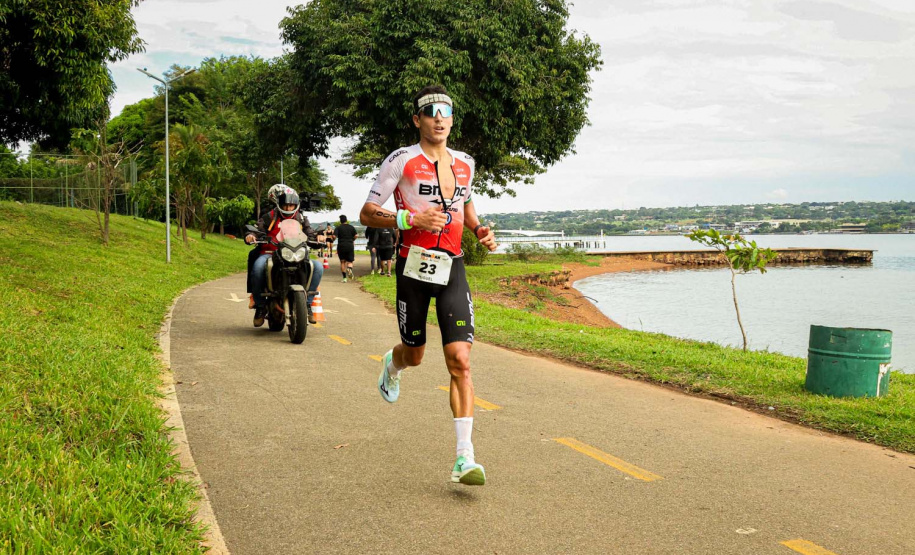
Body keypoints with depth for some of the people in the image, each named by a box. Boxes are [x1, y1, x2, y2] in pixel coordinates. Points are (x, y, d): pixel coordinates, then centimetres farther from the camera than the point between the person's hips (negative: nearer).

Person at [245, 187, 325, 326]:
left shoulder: (301, 219, 16)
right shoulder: (270, 217, 8)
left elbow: (310, 234, 9)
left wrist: (318, 237, -15)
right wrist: (250, 236, -21)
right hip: (270, 254, -3)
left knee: (318, 267, -20)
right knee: (258, 267, -38)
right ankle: (260, 306, -20)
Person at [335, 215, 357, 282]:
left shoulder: (338, 228, 0)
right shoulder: (351, 227, 7)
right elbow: (356, 235, 0)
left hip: (341, 246, -1)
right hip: (350, 246, 1)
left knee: (342, 262, 8)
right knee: (350, 261, 8)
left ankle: (344, 277, 3)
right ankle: (349, 268, -28)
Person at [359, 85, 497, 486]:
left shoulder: (464, 164, 10)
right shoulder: (401, 161, -4)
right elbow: (367, 214, -4)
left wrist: (481, 231, 5)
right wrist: (411, 218, -19)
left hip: (452, 267, 2)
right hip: (414, 265, -2)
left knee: (460, 360, -10)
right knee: (415, 355, 13)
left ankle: (464, 459, -10)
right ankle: (392, 364, 54)